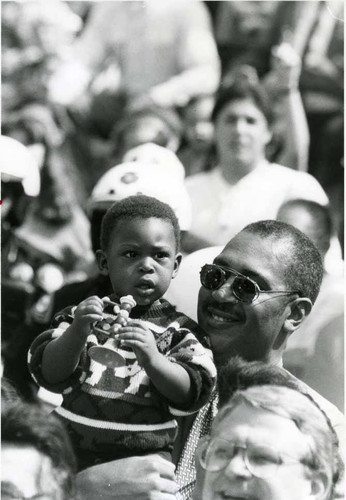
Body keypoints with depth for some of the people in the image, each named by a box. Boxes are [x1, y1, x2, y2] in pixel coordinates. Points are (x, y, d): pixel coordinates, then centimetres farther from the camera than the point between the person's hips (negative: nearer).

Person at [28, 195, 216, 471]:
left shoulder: (178, 329, 7)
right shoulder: (80, 316, 11)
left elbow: (191, 394, -4)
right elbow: (49, 374, 1)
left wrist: (152, 359, -21)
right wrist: (77, 333, -17)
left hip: (145, 455, -1)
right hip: (72, 453, 1)